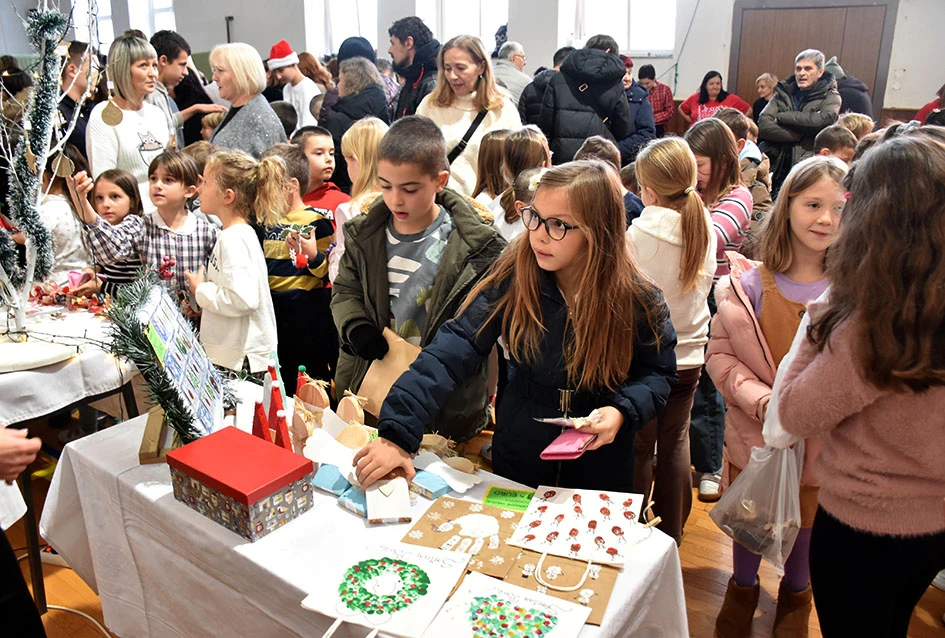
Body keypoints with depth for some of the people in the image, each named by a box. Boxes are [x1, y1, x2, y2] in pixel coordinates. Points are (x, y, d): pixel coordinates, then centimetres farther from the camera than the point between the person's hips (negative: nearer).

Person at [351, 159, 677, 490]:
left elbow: (658, 372, -2)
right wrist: (398, 431, -35)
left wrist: (623, 410, -23)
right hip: (517, 460, 1)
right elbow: (453, 350, -25)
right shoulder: (512, 276, -18)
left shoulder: (639, 301, -17)